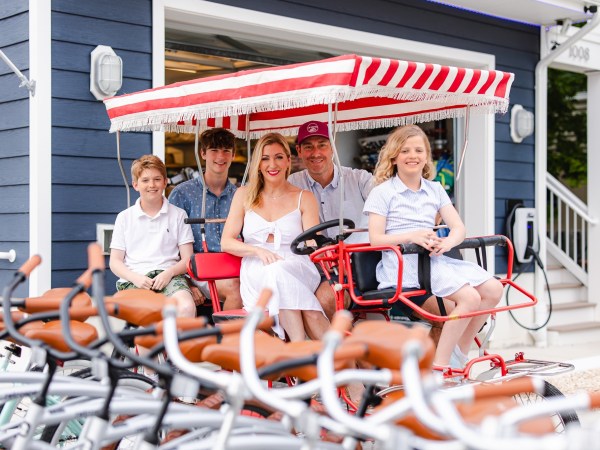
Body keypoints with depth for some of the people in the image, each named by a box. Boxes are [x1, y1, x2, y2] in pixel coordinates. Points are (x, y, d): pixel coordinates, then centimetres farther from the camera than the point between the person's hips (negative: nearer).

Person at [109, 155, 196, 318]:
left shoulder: (178, 215, 15)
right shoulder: (124, 217, 16)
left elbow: (187, 259, 10)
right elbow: (115, 262, 12)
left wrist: (169, 273, -11)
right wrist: (135, 278, -8)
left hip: (169, 276, 0)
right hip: (134, 278, 0)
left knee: (187, 307, -34)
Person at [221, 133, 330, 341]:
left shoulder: (304, 197, 16)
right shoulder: (244, 195, 17)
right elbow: (226, 242, 8)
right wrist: (258, 251, -11)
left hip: (297, 269, 0)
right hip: (255, 274, 0)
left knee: (280, 271, -38)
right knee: (274, 272, -37)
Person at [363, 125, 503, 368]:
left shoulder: (435, 189, 18)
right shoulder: (382, 192, 2)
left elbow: (458, 227, 9)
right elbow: (376, 239, -7)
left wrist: (448, 242, -15)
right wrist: (411, 236, -22)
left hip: (434, 258, 7)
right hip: (403, 264, -6)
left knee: (493, 289, -8)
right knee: (469, 297, -25)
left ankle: (459, 352, 5)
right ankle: (439, 366, -17)